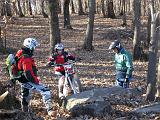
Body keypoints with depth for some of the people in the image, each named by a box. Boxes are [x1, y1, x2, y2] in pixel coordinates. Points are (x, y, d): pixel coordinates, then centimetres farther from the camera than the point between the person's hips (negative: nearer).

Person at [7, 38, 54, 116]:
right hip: (29, 81, -10)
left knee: (25, 97, 23)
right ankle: (49, 110, -18)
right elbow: (28, 73, -29)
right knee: (45, 91, -13)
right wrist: (36, 80, -20)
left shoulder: (20, 54, 8)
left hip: (22, 80, 10)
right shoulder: (26, 58, -24)